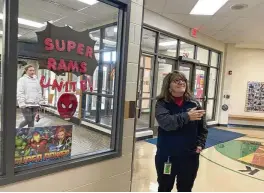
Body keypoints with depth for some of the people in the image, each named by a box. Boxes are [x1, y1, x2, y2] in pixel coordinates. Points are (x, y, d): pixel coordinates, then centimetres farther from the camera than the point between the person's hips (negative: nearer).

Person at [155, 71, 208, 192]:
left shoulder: (194, 104, -2)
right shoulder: (162, 104, -9)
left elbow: (203, 129, 5)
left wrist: (200, 145, -7)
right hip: (166, 156, -2)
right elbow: (165, 122, -27)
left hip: (190, 156, 3)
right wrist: (187, 116, -30)